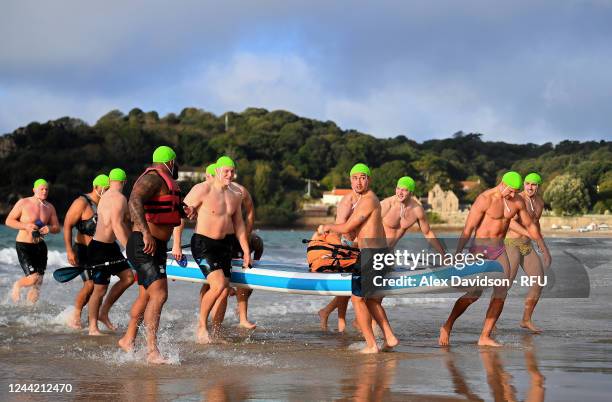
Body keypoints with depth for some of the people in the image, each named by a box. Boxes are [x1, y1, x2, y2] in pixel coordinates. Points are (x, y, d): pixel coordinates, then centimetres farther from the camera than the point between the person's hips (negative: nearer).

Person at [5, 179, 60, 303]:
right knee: (33, 278, -17)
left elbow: (57, 228, 11)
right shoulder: (23, 203, -8)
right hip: (23, 246, -5)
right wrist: (25, 226, -20)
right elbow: (9, 221, -5)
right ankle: (17, 285, 16)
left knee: (38, 283, 5)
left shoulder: (50, 208, 6)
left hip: (40, 246, 5)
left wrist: (49, 228, -13)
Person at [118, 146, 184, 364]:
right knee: (159, 295, -20)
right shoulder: (152, 178, -15)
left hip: (156, 246, 11)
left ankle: (128, 340, 35)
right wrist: (146, 233, -43)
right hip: (144, 247, -11)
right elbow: (134, 201, -33)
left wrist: (183, 209, 14)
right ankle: (152, 350, -24)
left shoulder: (166, 182, 18)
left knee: (146, 295, 20)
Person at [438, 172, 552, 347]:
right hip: (479, 248, -6)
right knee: (474, 293, -14)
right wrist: (456, 256, -28)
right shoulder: (484, 199, -19)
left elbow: (530, 225, 13)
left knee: (502, 292, -8)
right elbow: (467, 229, -22)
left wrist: (545, 250, 15)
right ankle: (447, 327, 6)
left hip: (499, 249, 6)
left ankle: (485, 337, -2)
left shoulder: (517, 201, 1)